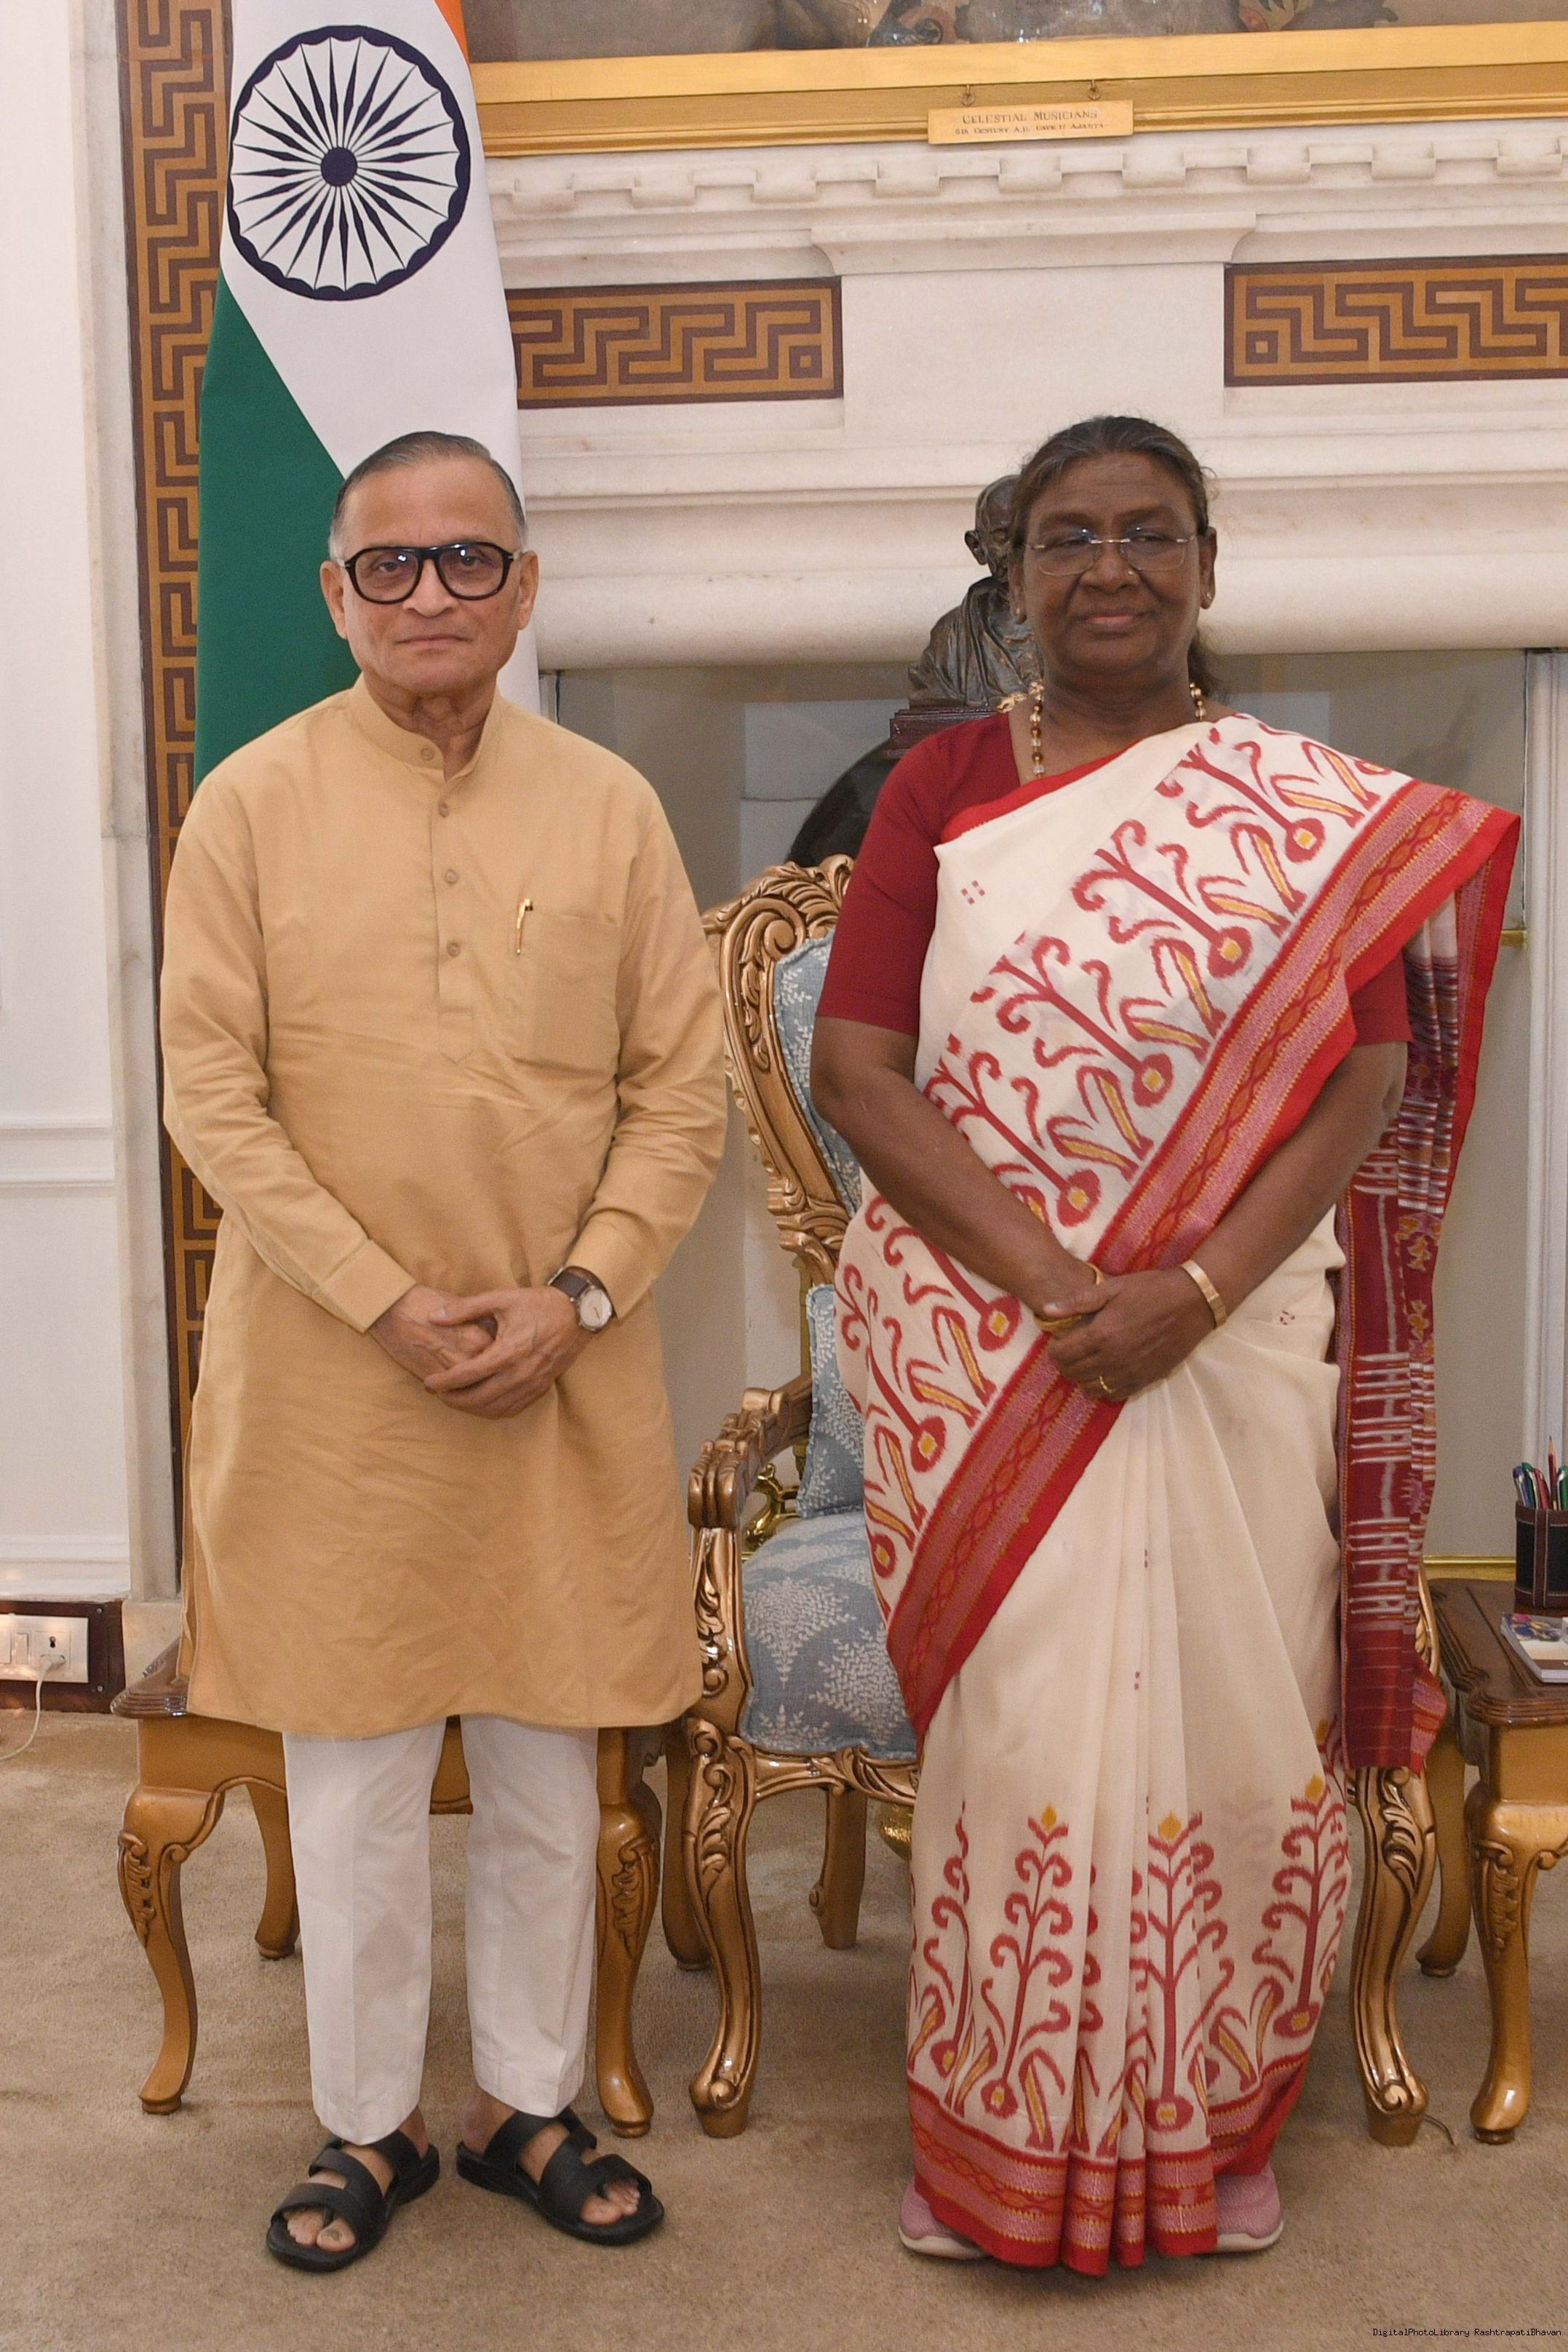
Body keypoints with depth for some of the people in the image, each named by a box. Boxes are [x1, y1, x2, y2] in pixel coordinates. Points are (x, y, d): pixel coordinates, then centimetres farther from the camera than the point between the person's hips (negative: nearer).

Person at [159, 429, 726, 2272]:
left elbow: (683, 1090, 2)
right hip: (330, 1369, -1)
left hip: (564, 1367, 2)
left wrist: (577, 1296, -10)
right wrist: (389, 1303, -13)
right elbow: (211, 1096, -5)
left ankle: (526, 2103, 32)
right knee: (354, 1771, 8)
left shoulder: (608, 806, 2)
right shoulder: (254, 803, -2)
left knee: (547, 1765, 12)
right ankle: (366, 2126, 28)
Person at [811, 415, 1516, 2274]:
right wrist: (1058, 1285, -15)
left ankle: (1207, 2130, 30)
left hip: (1234, 1342, 1)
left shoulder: (1321, 813, 3)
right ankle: (1010, 2149, 26)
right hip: (976, 1340, 0)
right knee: (1021, 1730, 5)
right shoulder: (941, 786, 3)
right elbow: (855, 1071, -6)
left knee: (1229, 1722, 7)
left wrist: (1193, 1292, -18)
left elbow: (1362, 1081, -4)